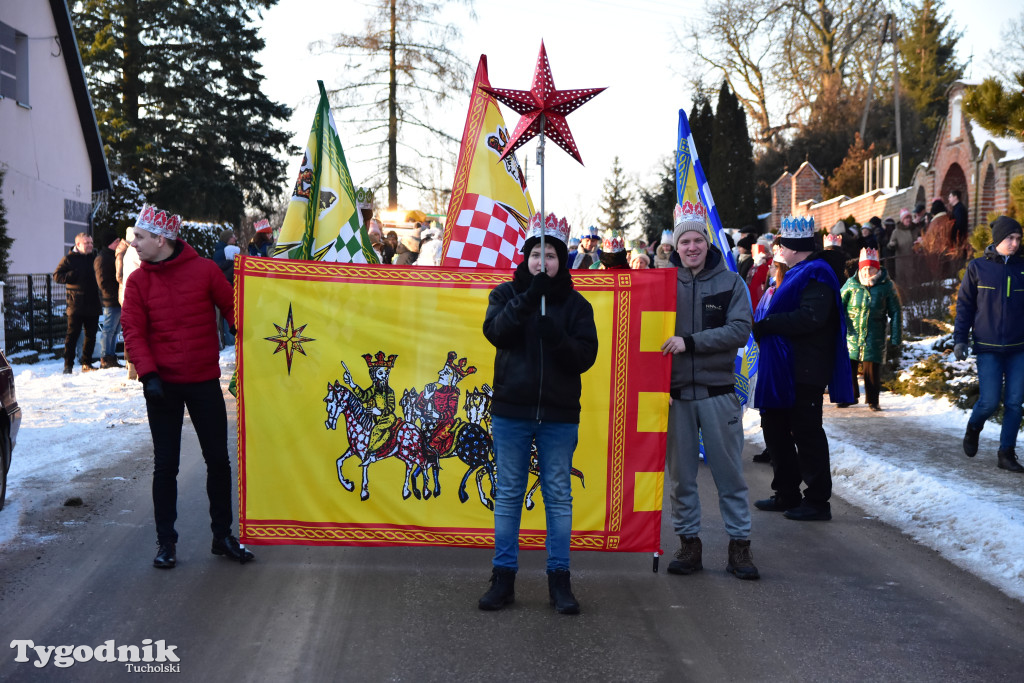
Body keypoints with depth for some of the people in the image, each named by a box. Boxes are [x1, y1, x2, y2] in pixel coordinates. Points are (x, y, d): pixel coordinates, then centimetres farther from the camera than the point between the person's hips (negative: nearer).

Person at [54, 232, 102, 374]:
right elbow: (57, 276, -4)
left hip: (92, 304, 5)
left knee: (91, 334, 7)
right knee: (72, 334, -3)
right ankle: (68, 365, 2)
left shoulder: (93, 257, 15)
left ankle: (87, 363, 16)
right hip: (76, 304, -5)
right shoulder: (69, 258, 1)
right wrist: (75, 275, -15)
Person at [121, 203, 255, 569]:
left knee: (218, 460, 7)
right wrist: (148, 373, -16)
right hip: (162, 386, 0)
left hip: (205, 381, 0)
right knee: (165, 465, 6)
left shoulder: (205, 270, -4)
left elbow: (233, 310, 1)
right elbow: (133, 331, -4)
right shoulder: (139, 280, 0)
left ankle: (222, 535, 21)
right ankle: (165, 540, 18)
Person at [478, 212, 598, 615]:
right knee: (508, 494, 8)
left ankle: (559, 580, 16)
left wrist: (557, 337, -21)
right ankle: (503, 578, 17)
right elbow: (495, 331, -14)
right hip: (510, 411, 0)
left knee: (559, 496, 6)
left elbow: (586, 356, -3)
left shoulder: (575, 304, 4)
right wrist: (529, 298, -23)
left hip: (558, 415, 0)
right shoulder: (506, 293, 5)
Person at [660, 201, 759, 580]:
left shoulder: (731, 282, 1)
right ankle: (689, 542, 19)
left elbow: (740, 331, -10)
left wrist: (689, 341, -19)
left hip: (718, 392, -1)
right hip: (676, 393, 1)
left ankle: (739, 543, 15)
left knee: (729, 471, 5)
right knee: (680, 474, 8)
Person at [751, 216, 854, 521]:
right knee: (774, 427, 15)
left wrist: (764, 324, -23)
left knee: (806, 432, -4)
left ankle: (818, 500, 5)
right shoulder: (797, 273, 19)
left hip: (804, 370, -11)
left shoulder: (816, 275, -14)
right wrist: (762, 326, 9)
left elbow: (809, 317, -27)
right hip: (784, 368, 11)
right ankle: (787, 494, 26)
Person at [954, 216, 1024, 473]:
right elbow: (964, 305, 3)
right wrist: (959, 340, -2)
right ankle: (973, 428, 25)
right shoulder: (977, 268, -1)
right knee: (989, 401, -7)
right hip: (988, 348, -2)